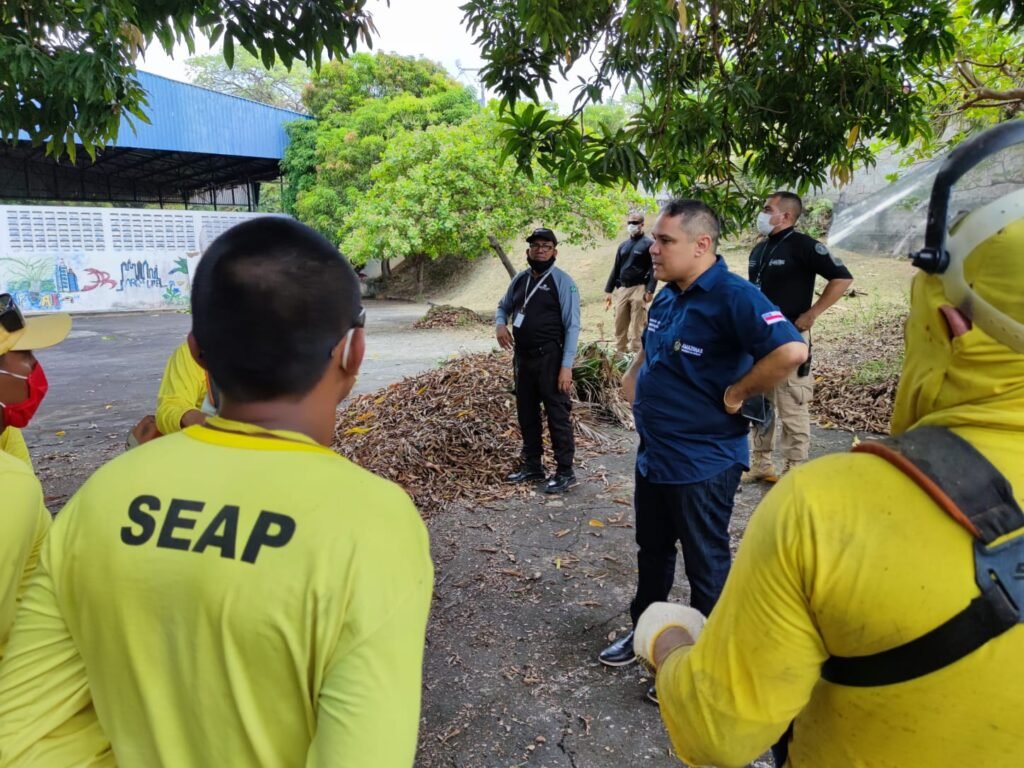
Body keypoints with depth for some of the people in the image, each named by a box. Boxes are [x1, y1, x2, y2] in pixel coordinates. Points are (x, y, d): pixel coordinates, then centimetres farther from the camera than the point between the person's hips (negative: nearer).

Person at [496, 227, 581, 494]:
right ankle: (532, 465, 29)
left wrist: (566, 366, -18)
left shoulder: (563, 282, -9)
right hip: (522, 357, 7)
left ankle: (565, 471, 11)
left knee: (557, 415, 0)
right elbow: (503, 306, 25)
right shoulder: (519, 280, 9)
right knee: (526, 413, 15)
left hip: (550, 358, -7)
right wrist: (501, 324, 0)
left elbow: (572, 326, -13)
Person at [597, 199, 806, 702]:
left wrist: (736, 394, -23)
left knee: (705, 565, 10)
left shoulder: (733, 298, -20)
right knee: (652, 550, 23)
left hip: (702, 462, -9)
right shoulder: (667, 297, 7)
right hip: (652, 455, 9)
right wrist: (633, 382, 8)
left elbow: (792, 350, -34)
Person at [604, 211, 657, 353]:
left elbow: (654, 269, -8)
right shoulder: (623, 245, 15)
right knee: (619, 326, 7)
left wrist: (650, 290, -17)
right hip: (621, 289, 6)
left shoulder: (649, 244, -2)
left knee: (637, 328, -5)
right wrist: (608, 290, 13)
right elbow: (616, 269, 18)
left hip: (638, 289, -6)